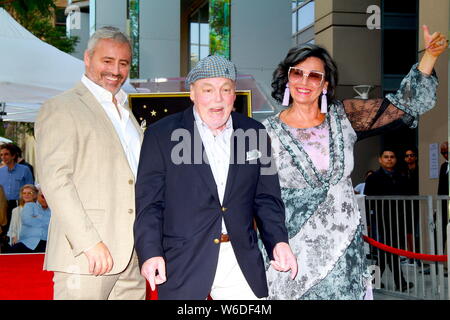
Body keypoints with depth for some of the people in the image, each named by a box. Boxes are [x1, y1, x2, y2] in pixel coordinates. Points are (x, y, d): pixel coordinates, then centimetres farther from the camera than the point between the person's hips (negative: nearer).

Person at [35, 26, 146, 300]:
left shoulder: (127, 114, 23)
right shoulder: (61, 109, -3)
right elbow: (55, 179, -14)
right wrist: (89, 242, -20)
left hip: (130, 257, 7)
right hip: (85, 257, -7)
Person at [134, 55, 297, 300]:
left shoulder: (255, 134, 9)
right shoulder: (161, 135, 0)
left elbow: (266, 197, 11)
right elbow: (149, 202, -3)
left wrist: (278, 241, -2)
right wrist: (150, 252, -13)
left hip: (242, 261, 3)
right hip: (183, 265, -2)